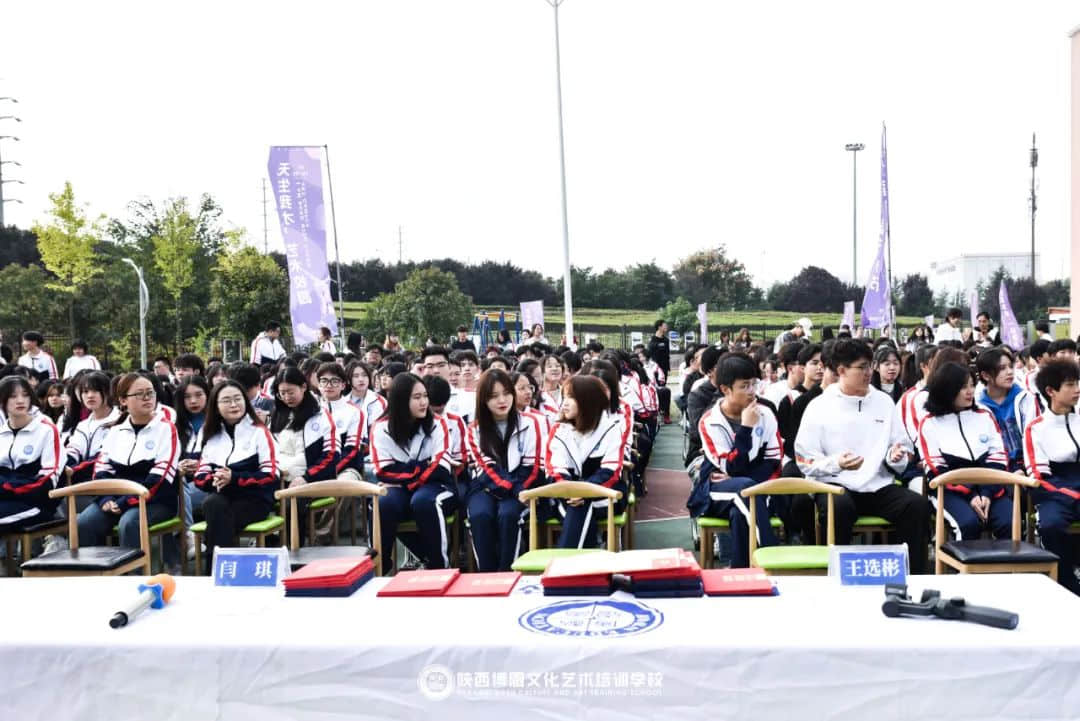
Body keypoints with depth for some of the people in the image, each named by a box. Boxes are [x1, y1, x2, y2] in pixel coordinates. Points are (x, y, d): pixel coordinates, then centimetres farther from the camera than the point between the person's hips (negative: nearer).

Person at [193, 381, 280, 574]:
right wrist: (215, 479, -13)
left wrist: (234, 478, -17)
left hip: (254, 499, -3)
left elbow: (271, 475, -6)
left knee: (219, 520, -33)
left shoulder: (259, 431, 3)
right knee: (213, 504, -33)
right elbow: (200, 476, 11)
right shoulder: (211, 435, 17)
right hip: (221, 499, 3)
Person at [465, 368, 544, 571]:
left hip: (520, 488, -1)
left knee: (507, 514, -33)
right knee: (480, 514, -32)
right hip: (486, 487, 1)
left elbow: (531, 468, -2)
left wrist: (515, 491, -16)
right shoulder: (475, 429, 6)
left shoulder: (529, 423, 2)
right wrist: (508, 487, -19)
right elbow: (487, 468, -3)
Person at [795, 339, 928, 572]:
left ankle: (914, 576, -12)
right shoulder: (819, 407, 1)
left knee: (917, 504, -23)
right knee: (839, 507, -37)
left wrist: (896, 456, -7)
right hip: (835, 485, -4)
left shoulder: (884, 402, 13)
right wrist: (836, 463, -22)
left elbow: (904, 449, 18)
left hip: (879, 486, 4)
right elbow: (806, 462, -3)